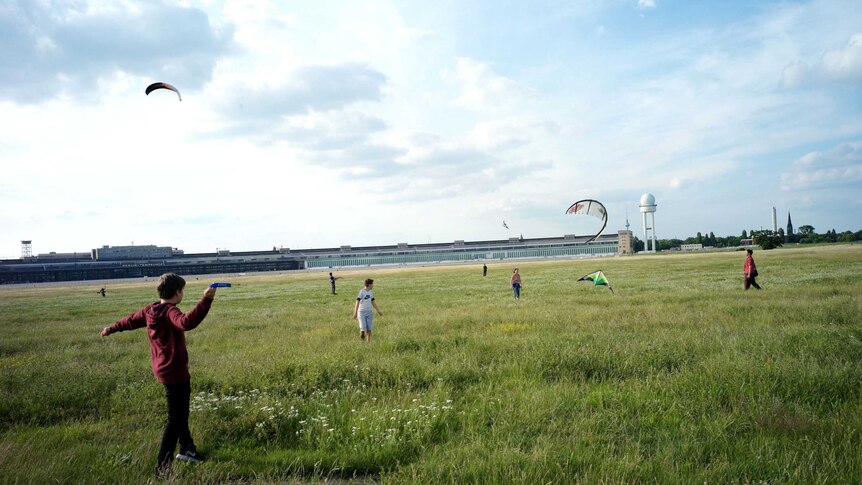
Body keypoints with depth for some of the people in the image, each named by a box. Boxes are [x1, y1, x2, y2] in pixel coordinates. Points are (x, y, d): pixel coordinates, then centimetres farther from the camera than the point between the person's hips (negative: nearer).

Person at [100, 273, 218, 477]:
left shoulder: (150, 310, 4)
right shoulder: (170, 312, -23)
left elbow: (130, 320, 24)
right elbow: (187, 322, -47)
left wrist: (111, 329, 42)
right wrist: (205, 300, -54)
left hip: (164, 370, 10)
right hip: (175, 372, -10)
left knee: (181, 413, 24)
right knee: (175, 419, -1)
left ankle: (187, 448, 39)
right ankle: (163, 466, 4)